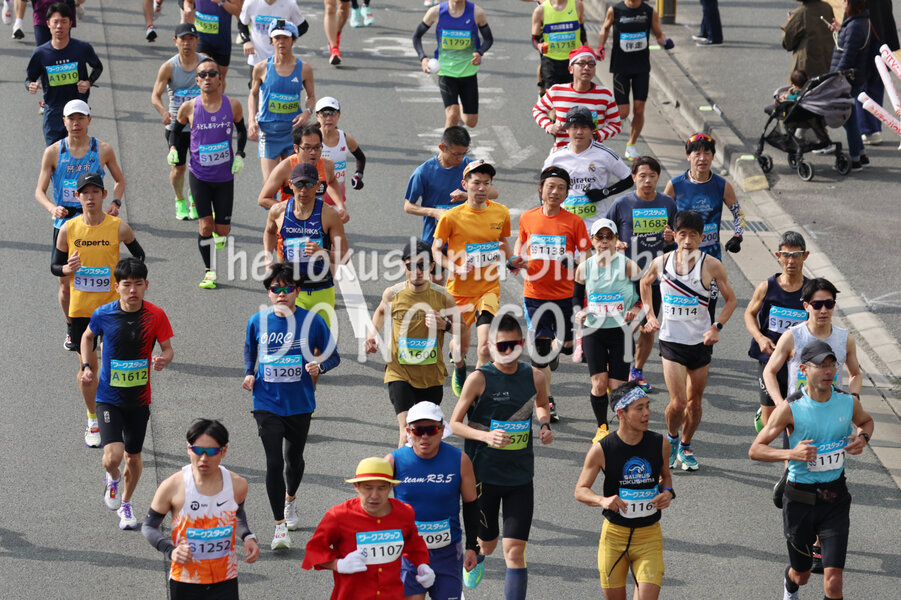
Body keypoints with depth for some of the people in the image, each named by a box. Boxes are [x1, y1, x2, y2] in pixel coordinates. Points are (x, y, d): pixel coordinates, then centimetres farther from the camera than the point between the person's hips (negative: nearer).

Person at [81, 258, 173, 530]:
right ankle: (112, 478, 21)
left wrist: (164, 359, -27)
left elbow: (168, 348, -3)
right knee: (112, 456, -17)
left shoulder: (156, 316, -10)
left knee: (133, 456, 14)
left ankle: (125, 503, 42)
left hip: (139, 398, 2)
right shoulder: (103, 314, -10)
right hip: (109, 398, -2)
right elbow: (88, 336, 11)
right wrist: (87, 367, -2)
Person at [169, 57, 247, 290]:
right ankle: (209, 272, 10)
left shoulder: (233, 105, -7)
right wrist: (173, 148, -8)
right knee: (205, 226, -7)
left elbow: (241, 130, 11)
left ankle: (218, 232, 42)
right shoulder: (189, 108, -9)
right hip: (199, 175, -1)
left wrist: (239, 155, -2)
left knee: (222, 229, 5)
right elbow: (176, 129, 10)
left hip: (225, 176, 1)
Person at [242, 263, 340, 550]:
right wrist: (249, 373, 1)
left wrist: (319, 366, -20)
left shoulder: (312, 321, -8)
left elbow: (333, 356, 1)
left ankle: (290, 500, 49)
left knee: (293, 459, 17)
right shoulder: (258, 321, -3)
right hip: (267, 404, -1)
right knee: (274, 462, -10)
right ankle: (280, 526, -5)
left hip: (300, 404, 1)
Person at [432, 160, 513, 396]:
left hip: (489, 287, 1)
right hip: (459, 289, -1)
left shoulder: (501, 213, -1)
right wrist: (456, 268, -18)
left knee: (485, 345, -18)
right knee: (461, 343, 16)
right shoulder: (451, 217, -11)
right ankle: (459, 368, 52)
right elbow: (436, 250, -2)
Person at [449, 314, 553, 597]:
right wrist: (486, 436, -23)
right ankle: (475, 558, 53)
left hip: (521, 476, 2)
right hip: (484, 474, -2)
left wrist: (545, 425, 1)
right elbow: (454, 423, -7)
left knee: (515, 552, -6)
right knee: (487, 543, 16)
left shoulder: (535, 377, 0)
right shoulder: (479, 378, -11)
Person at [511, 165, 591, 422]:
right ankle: (547, 400, 6)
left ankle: (551, 356, 44)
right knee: (540, 345, -4)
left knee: (566, 344, 8)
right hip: (534, 293, 1)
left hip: (564, 294, 0)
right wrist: (517, 259, 3)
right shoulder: (527, 218, 2)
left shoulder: (574, 222, -5)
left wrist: (577, 262, -21)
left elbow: (586, 256, 0)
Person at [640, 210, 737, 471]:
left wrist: (716, 327, -9)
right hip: (671, 341, -1)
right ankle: (671, 437, 19)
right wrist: (650, 315, 12)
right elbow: (645, 283, 19)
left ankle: (685, 446, 32)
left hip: (700, 342, 1)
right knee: (678, 402, -11)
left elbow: (731, 300, 3)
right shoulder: (662, 262, -4)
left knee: (695, 402, 10)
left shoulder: (711, 265, -9)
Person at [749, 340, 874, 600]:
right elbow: (755, 450, -10)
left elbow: (866, 421, 21)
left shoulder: (849, 403, -3)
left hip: (836, 499, 1)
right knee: (801, 575, 17)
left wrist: (863, 437, -2)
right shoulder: (791, 409, -14)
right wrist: (791, 454, -26)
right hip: (800, 498, -1)